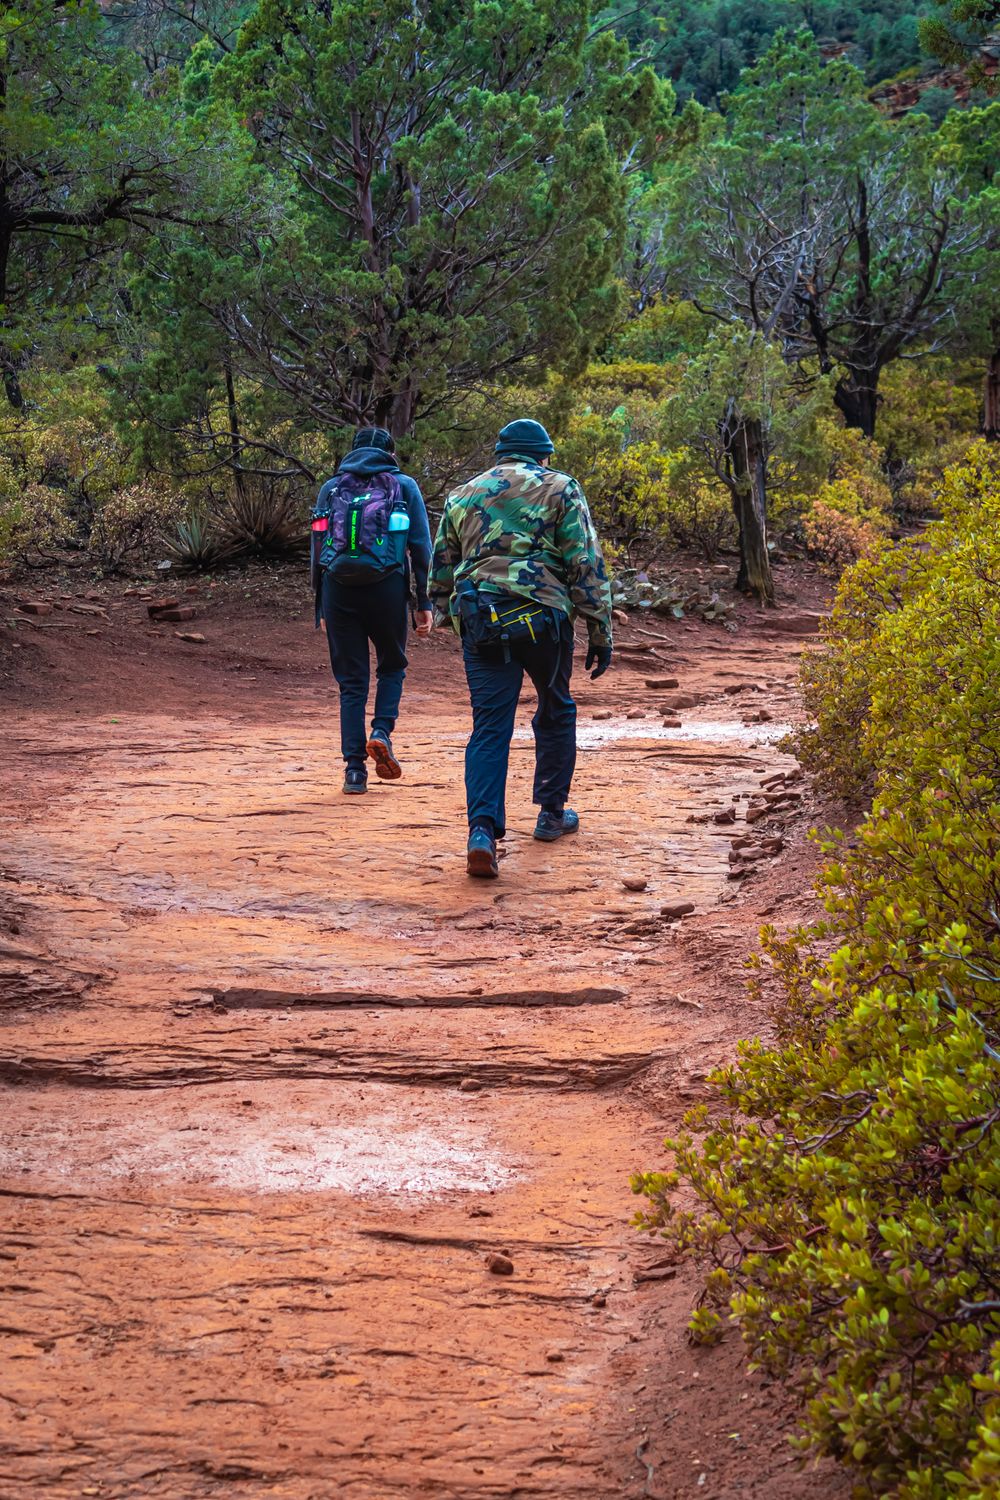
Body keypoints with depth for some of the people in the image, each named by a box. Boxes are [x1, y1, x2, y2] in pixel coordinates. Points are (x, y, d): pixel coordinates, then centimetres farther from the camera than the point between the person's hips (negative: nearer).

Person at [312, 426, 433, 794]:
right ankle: (382, 731, -5)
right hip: (387, 587, -1)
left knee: (351, 680, 6)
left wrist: (321, 608, 15)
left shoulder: (331, 488, 14)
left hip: (339, 589, 1)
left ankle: (354, 768, 2)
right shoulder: (404, 486, 9)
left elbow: (317, 549, 12)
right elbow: (420, 546, 3)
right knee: (392, 666, 19)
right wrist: (424, 603, 5)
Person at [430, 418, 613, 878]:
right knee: (556, 712, 19)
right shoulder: (559, 489, 7)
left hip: (479, 621, 2)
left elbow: (441, 570, 21)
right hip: (541, 615, -2)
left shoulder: (462, 495, 19)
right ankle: (552, 813, 27)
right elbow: (586, 566, 0)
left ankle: (483, 828, -17)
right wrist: (600, 631, 2)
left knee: (489, 726, -1)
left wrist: (448, 615, 30)